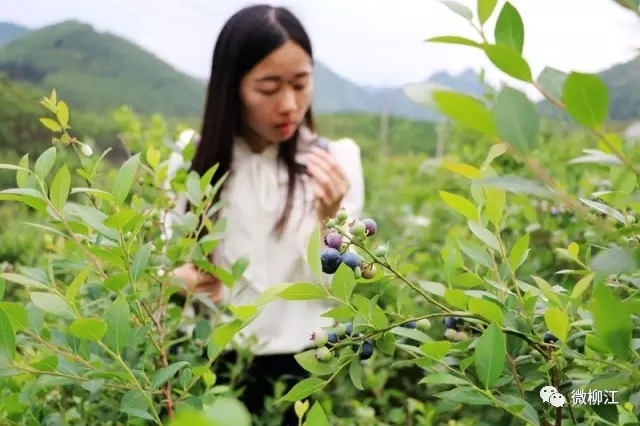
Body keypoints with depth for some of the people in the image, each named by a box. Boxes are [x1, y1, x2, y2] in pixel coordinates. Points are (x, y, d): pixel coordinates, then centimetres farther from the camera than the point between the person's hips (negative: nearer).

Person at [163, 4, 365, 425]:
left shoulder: (337, 158, -8)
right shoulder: (193, 161, -3)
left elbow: (334, 291, -11)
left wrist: (329, 217, -27)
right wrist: (181, 277, -12)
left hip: (301, 366, -1)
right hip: (211, 360, 2)